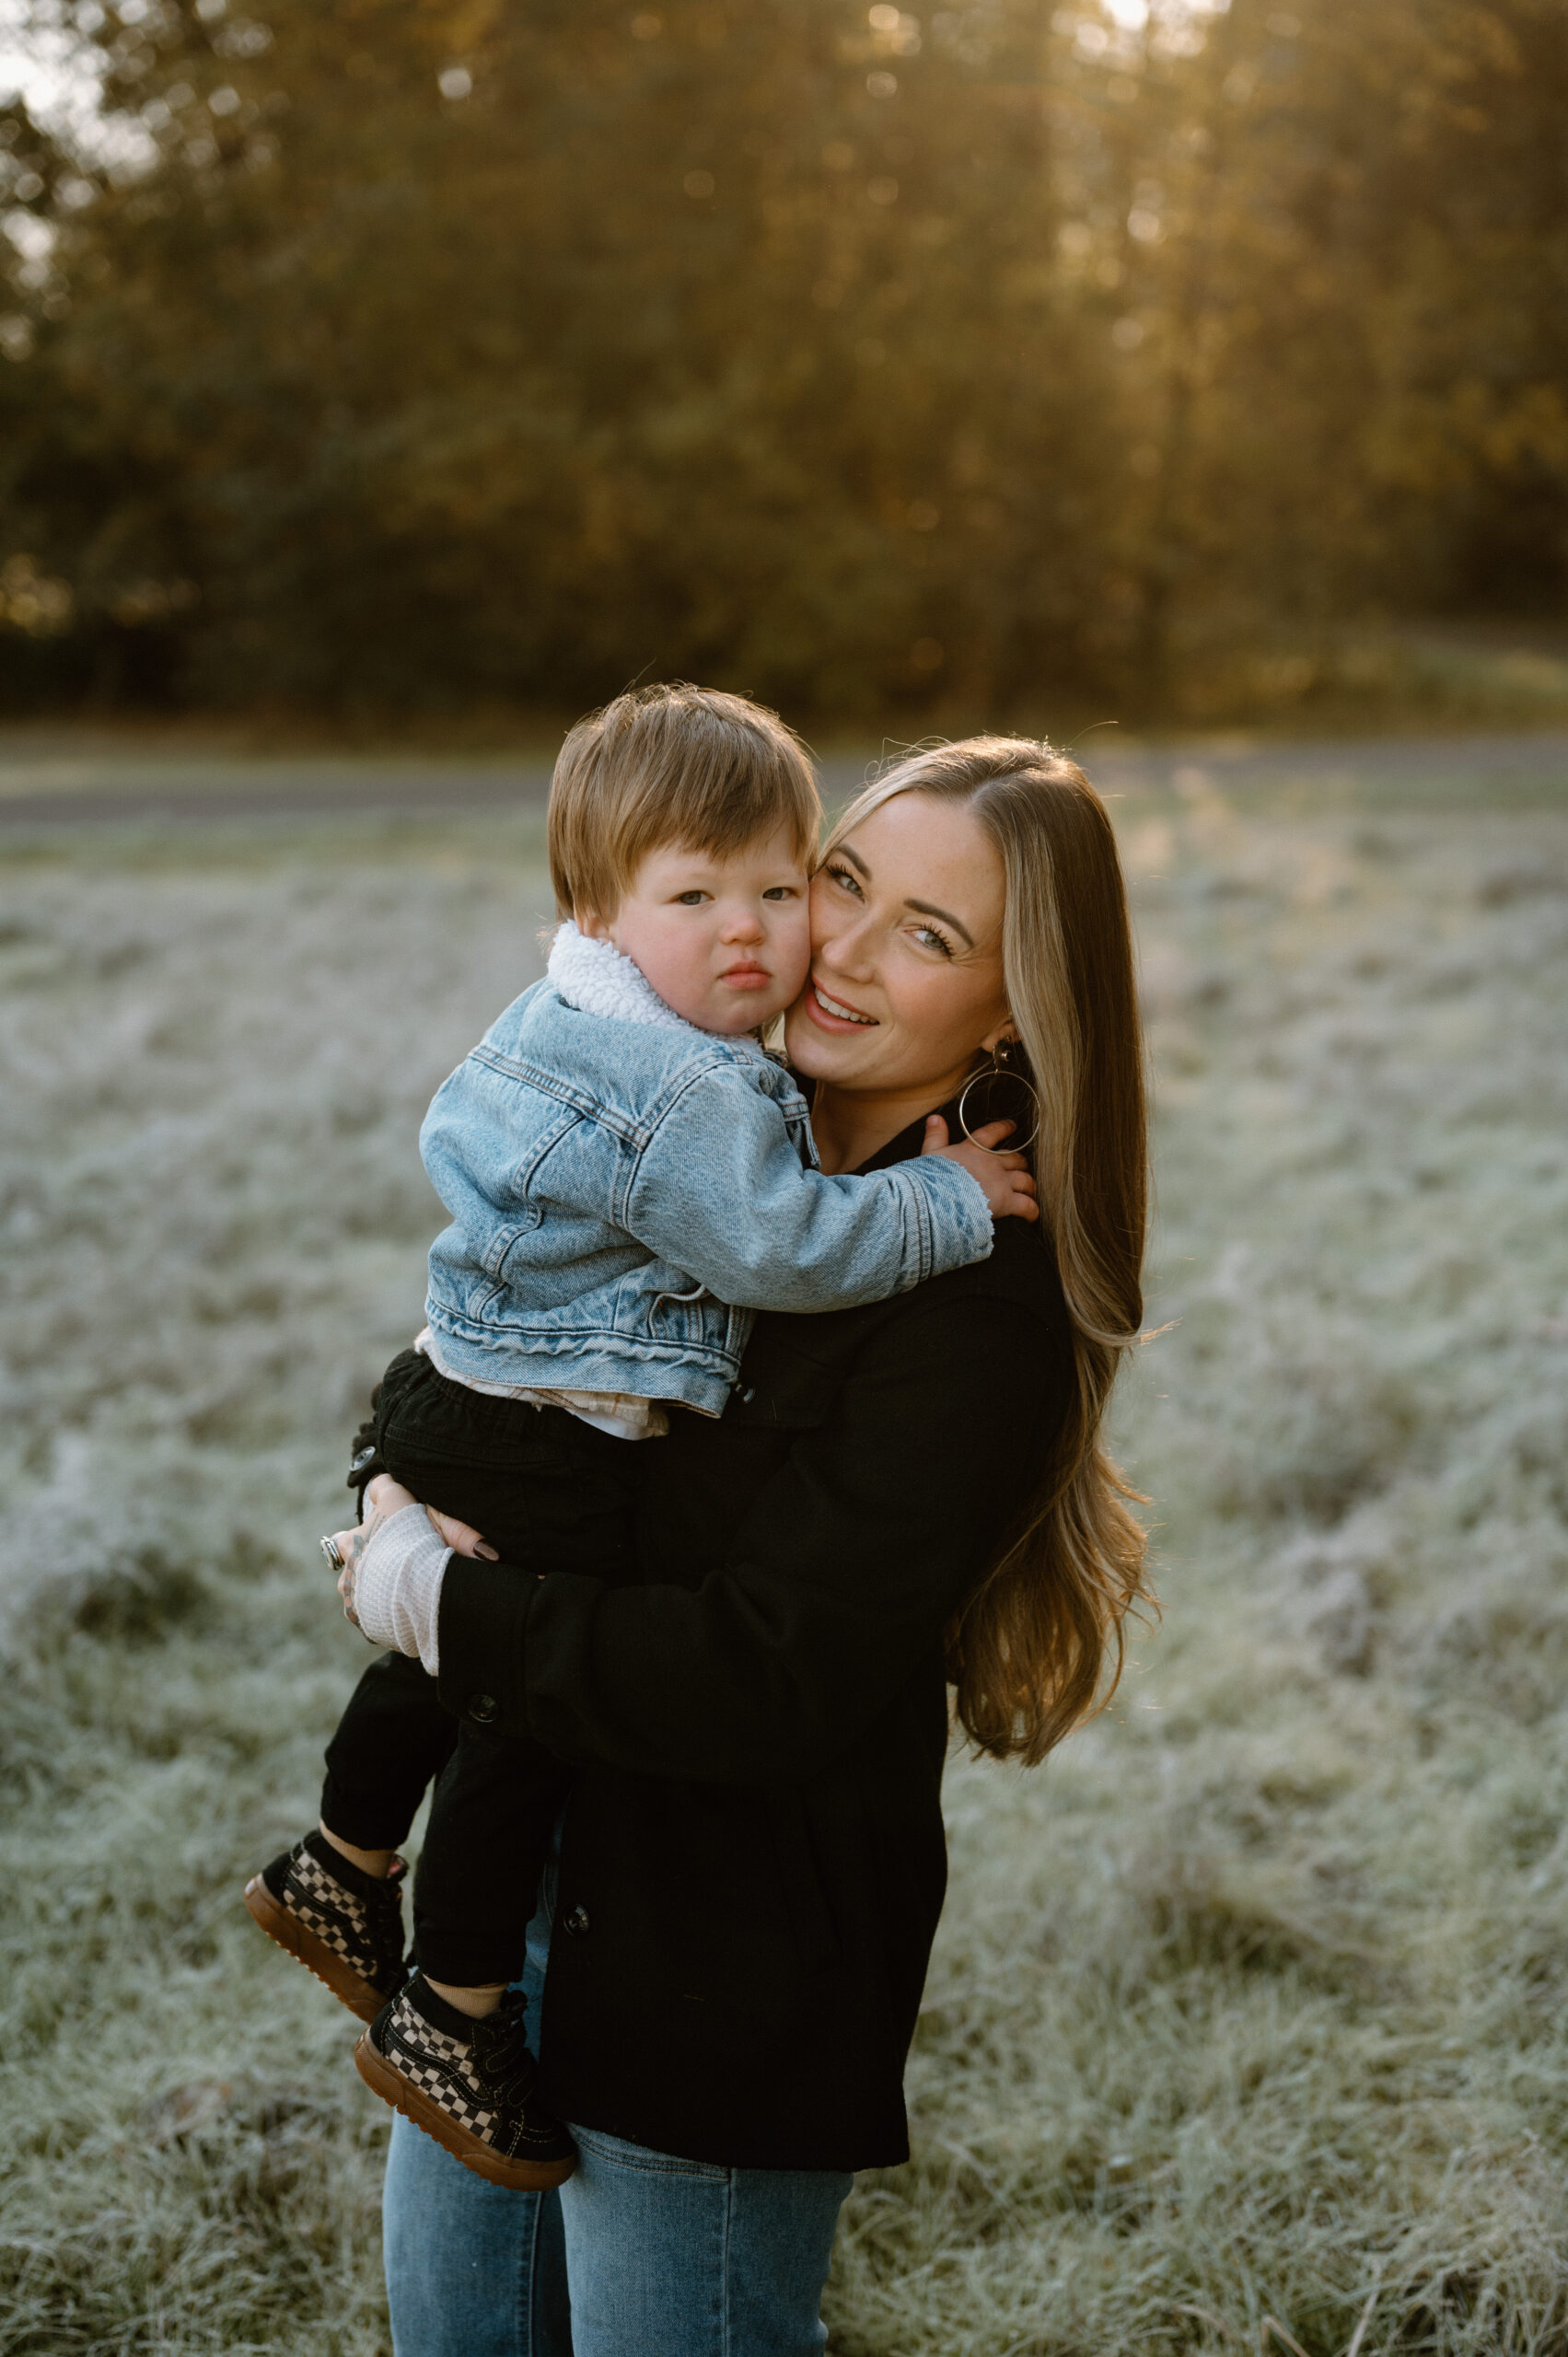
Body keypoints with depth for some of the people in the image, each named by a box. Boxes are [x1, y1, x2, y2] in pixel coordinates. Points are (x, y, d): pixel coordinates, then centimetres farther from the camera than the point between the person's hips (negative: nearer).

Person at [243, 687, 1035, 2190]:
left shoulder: (577, 1026, 8)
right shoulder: (683, 1098, -25)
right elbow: (790, 1246, -26)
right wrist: (949, 1201, -14)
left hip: (460, 1400, 11)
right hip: (542, 1459, -11)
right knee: (534, 1707, 3)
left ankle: (342, 1868, 49)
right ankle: (453, 2012, 17)